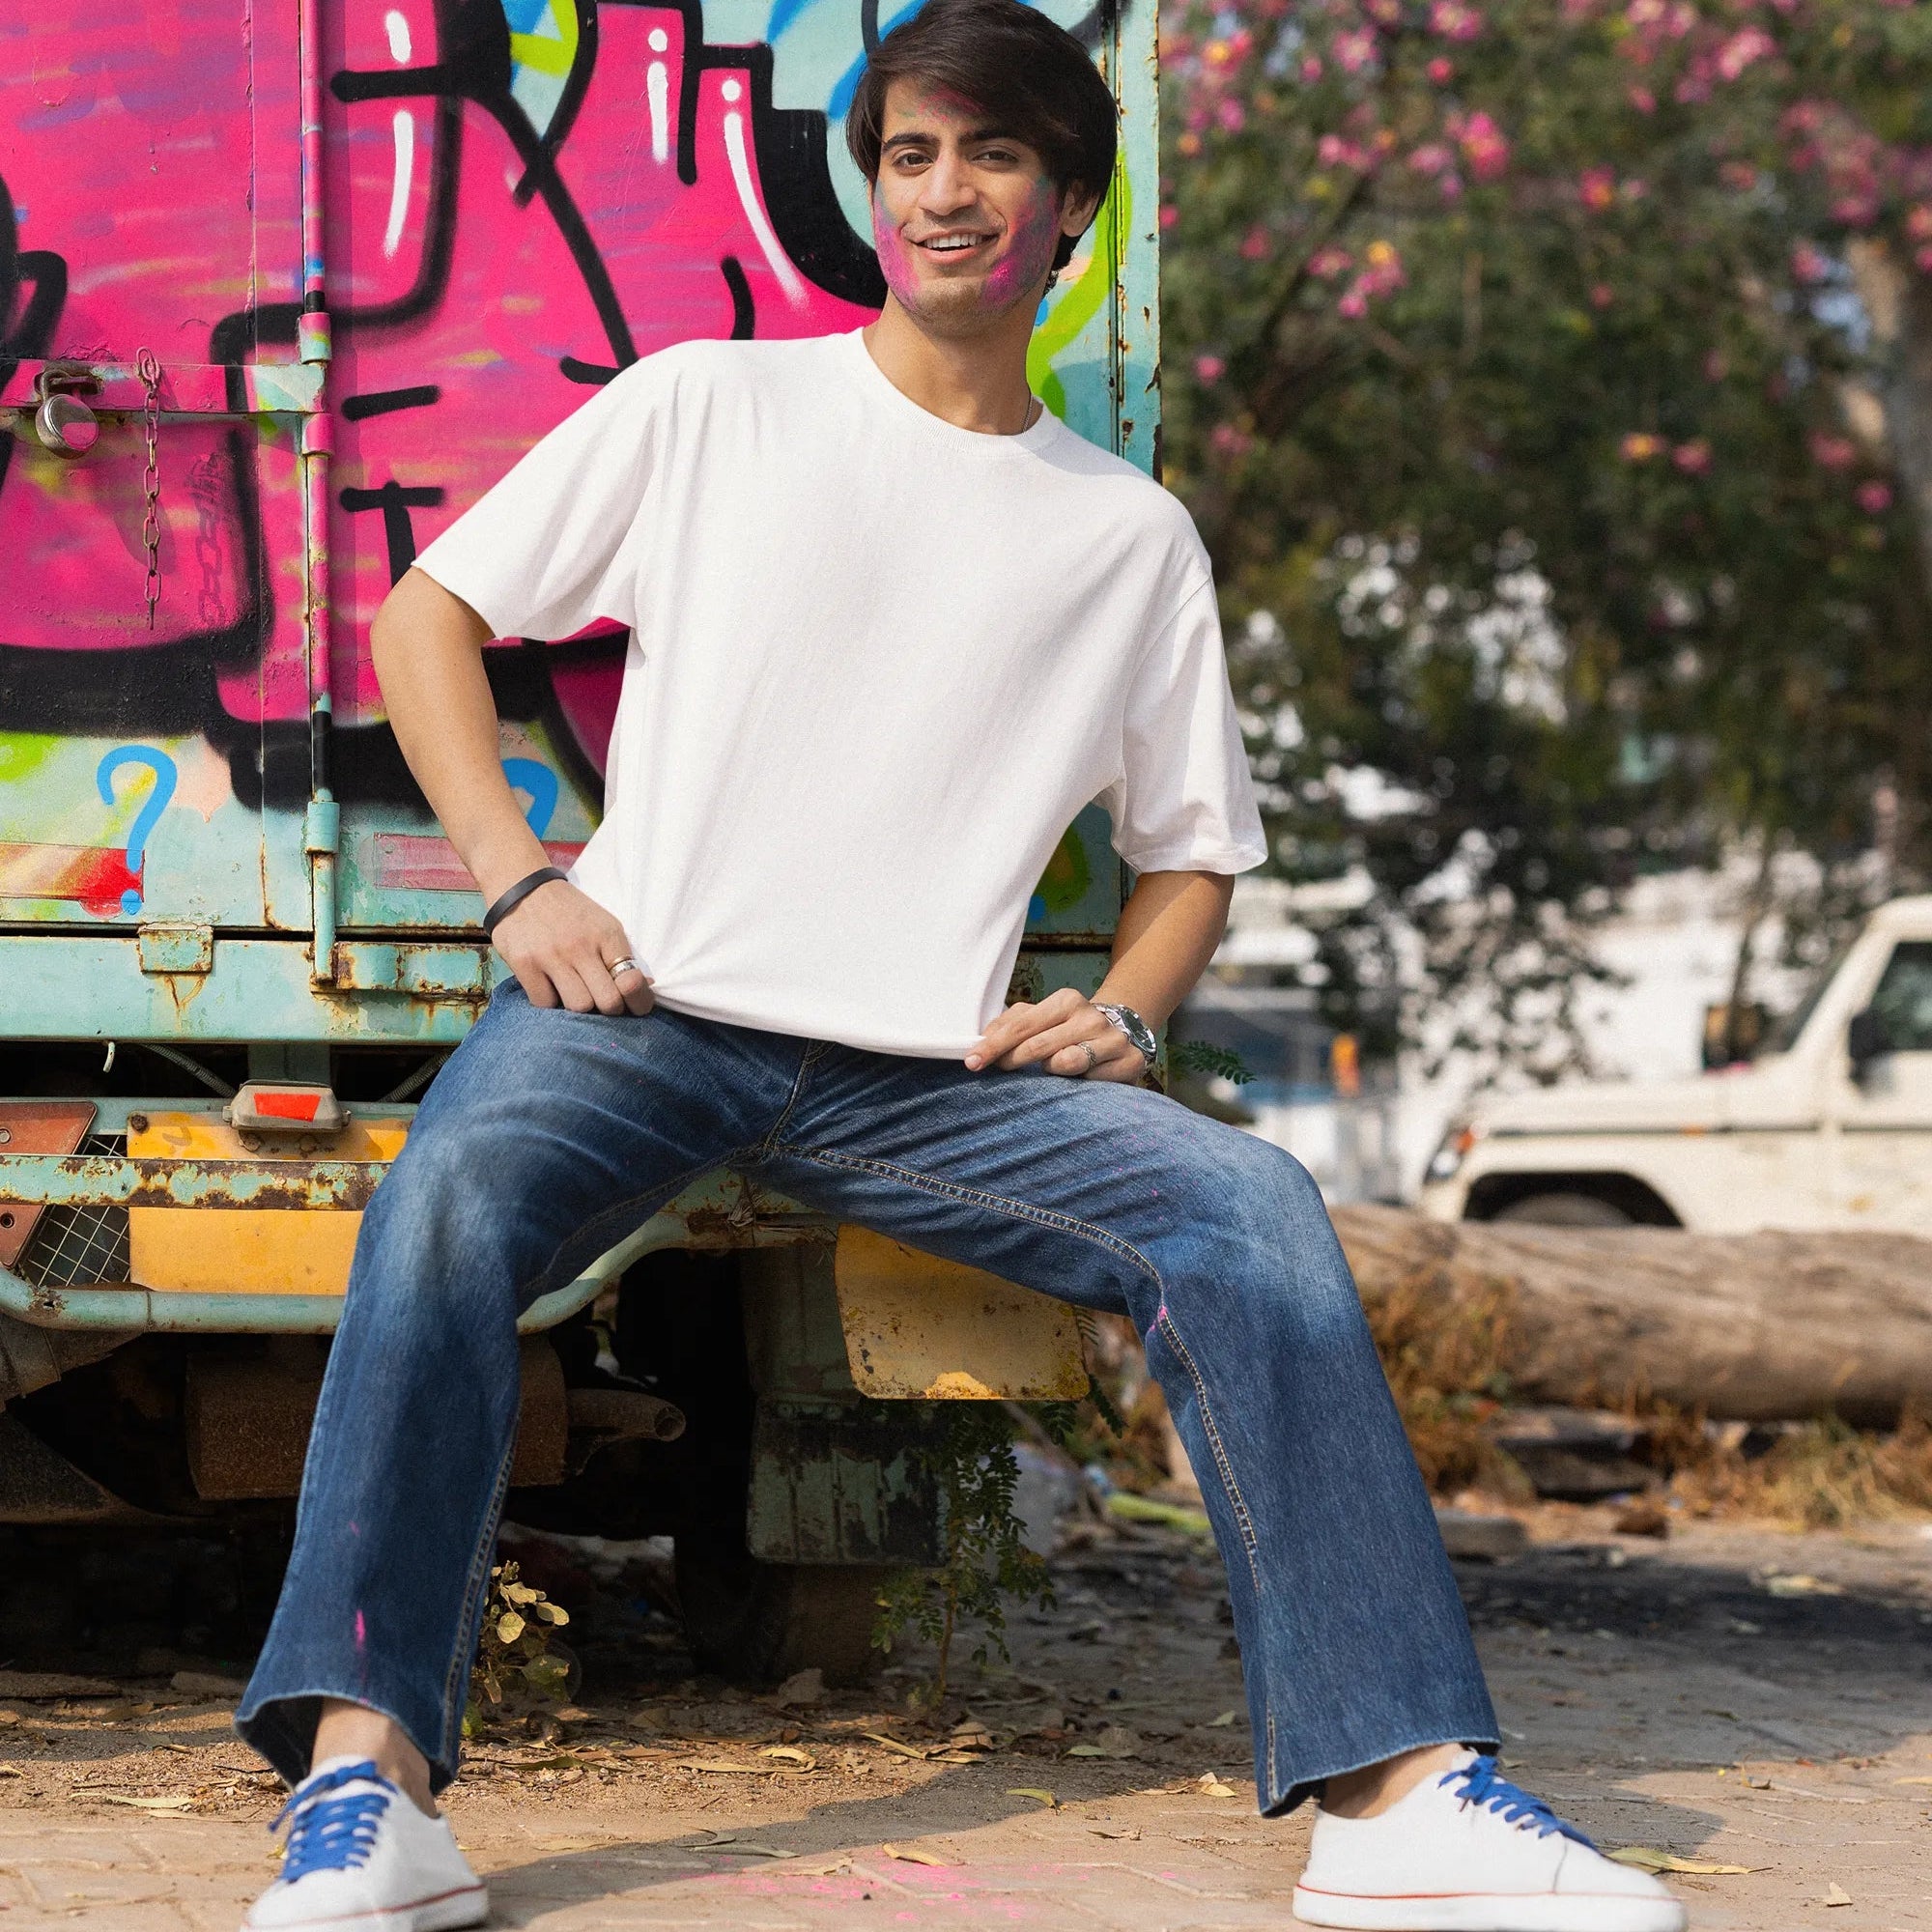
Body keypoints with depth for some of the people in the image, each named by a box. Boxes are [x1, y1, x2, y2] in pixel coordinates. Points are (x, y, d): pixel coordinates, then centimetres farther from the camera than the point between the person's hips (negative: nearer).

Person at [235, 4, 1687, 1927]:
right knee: (455, 1193, -35)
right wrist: (524, 879, -2)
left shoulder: (1132, 537, 17)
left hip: (930, 1070, 2)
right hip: (645, 1016, -1)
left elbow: (1192, 848, 23)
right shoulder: (704, 412, 11)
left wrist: (1121, 1016, 1)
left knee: (1247, 1207, -23)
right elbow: (427, 611, 13)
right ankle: (364, 1765, -41)